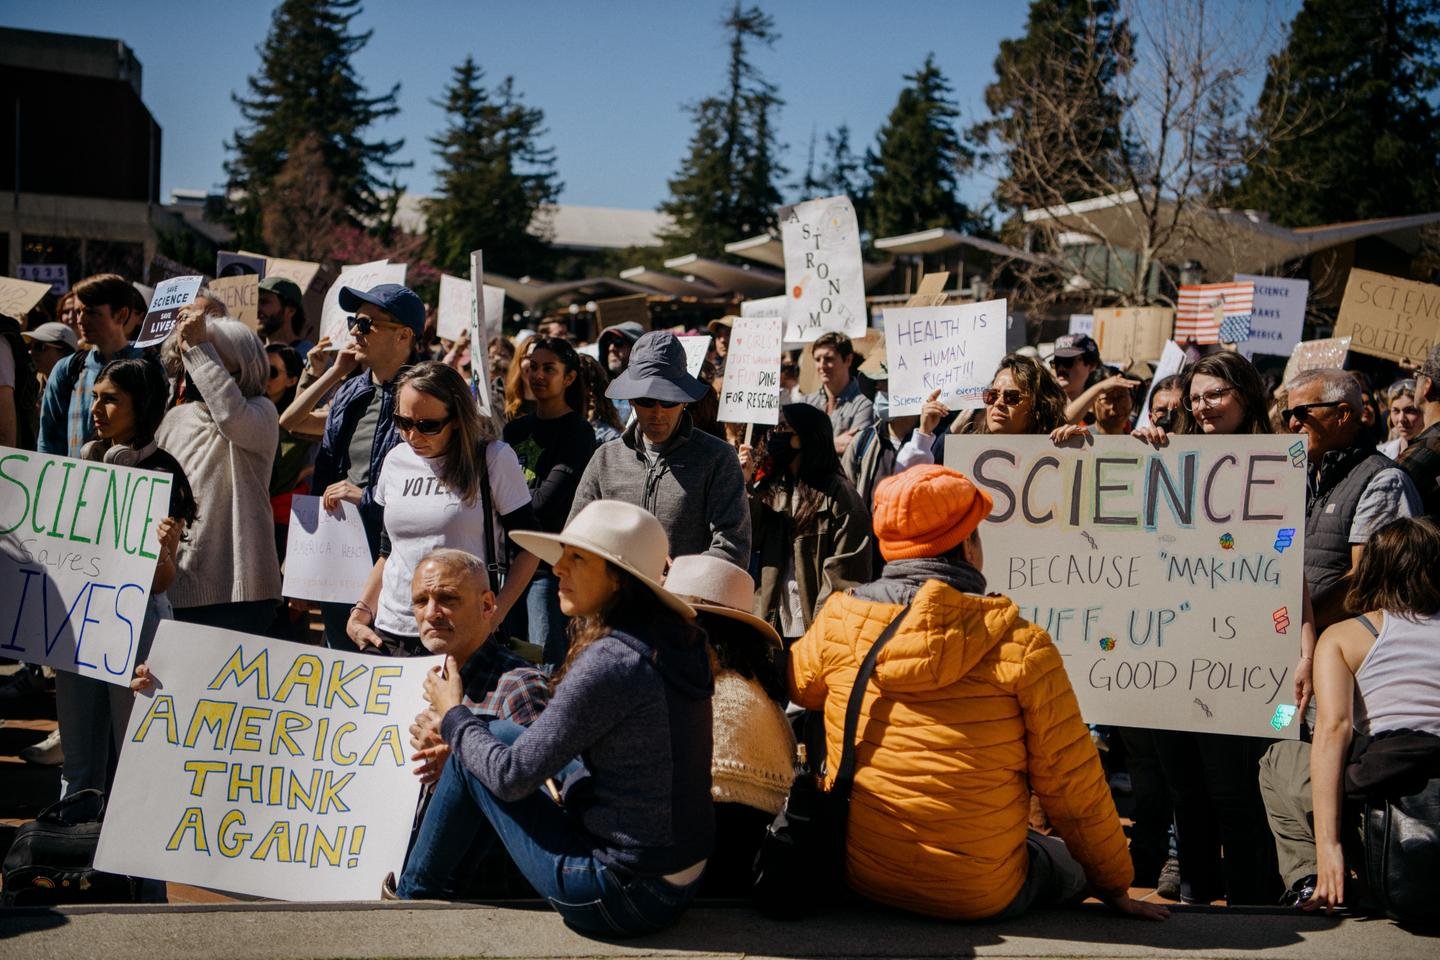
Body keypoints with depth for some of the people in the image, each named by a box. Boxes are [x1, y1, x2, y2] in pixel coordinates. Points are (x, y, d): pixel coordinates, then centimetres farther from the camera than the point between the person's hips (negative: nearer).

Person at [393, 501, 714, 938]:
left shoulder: (610, 661, -22)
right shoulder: (675, 640, 4)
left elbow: (513, 775, -15)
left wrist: (453, 715, 3)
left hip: (622, 894, -8)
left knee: (472, 755, 4)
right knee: (497, 736, 19)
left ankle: (412, 896, 23)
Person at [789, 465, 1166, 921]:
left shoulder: (839, 620, -9)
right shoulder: (1021, 645, -16)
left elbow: (793, 685, 14)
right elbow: (1073, 786, -8)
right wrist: (1114, 886, 6)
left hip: (859, 880, 3)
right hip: (979, 896, -3)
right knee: (1068, 861, 29)